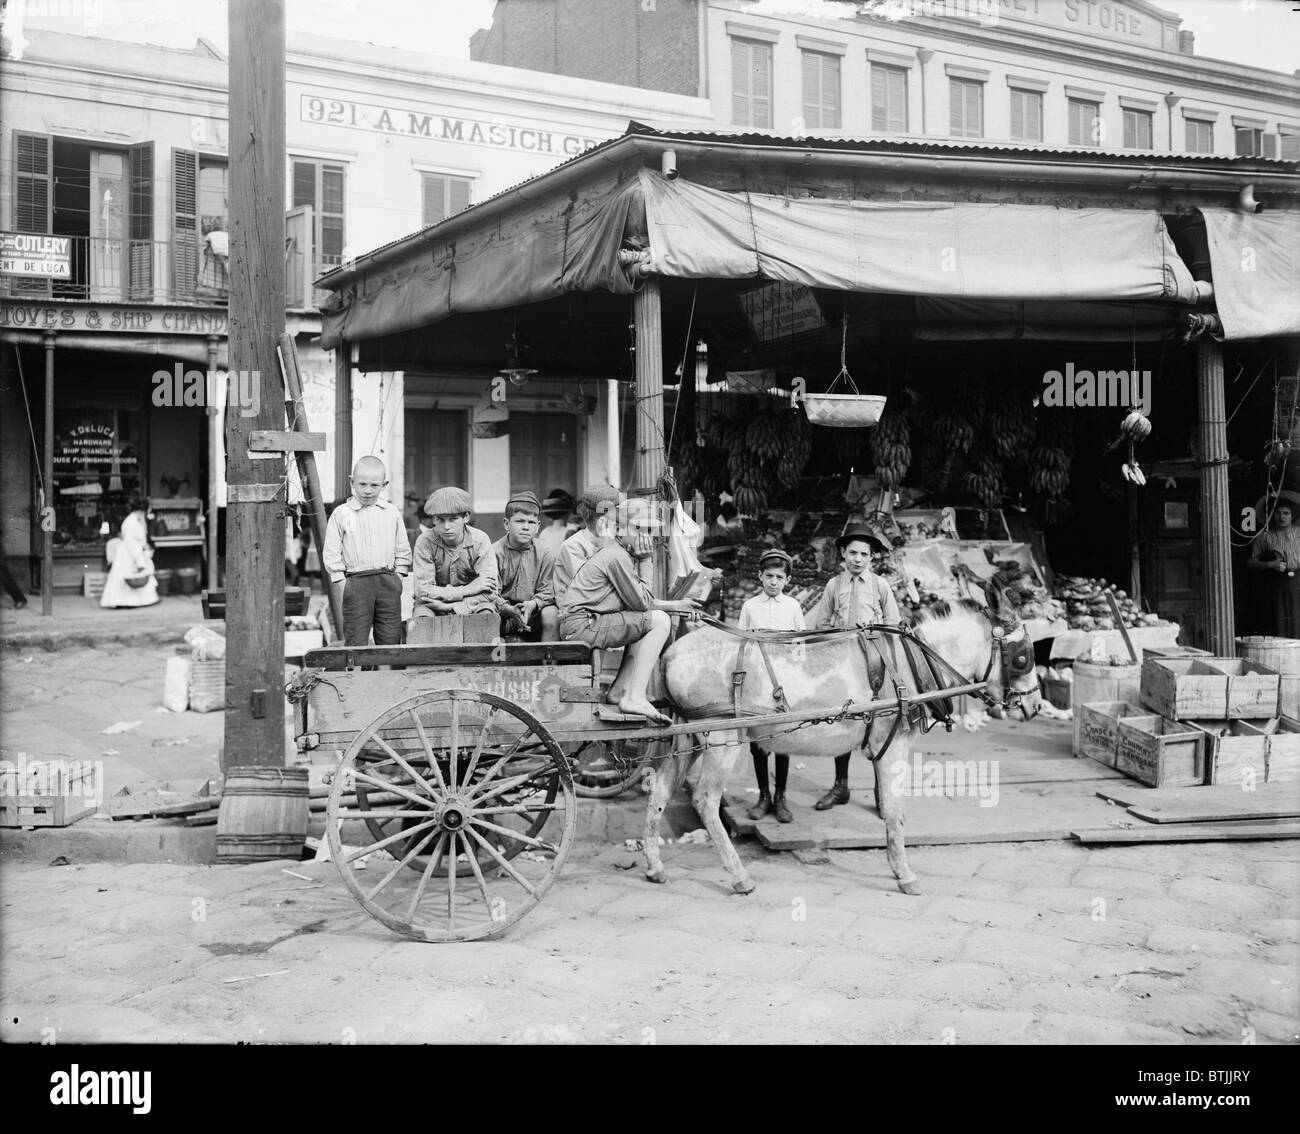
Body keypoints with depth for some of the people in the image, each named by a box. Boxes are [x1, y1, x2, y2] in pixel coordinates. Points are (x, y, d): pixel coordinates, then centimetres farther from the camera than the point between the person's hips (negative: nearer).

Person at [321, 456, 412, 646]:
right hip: (356, 582, -2)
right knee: (356, 640, -1)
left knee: (391, 639, 5)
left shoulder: (392, 513, 9)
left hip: (388, 581, 2)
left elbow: (403, 550, 14)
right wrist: (340, 583, -4)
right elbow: (331, 553, 1)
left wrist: (398, 577, 5)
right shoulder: (341, 514, 2)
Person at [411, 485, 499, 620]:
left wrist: (451, 607, -27)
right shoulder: (425, 542, -12)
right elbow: (423, 590, -20)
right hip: (434, 604, -1)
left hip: (472, 605, 1)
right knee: (422, 615, -33)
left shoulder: (480, 540, -11)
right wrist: (466, 590, -24)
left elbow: (490, 592, -17)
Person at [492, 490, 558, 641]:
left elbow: (547, 592, -1)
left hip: (534, 613, 2)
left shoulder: (544, 554, 2)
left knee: (552, 615, -28)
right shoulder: (495, 553, -6)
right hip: (503, 613, -2)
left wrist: (532, 604, -24)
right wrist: (509, 610, -30)